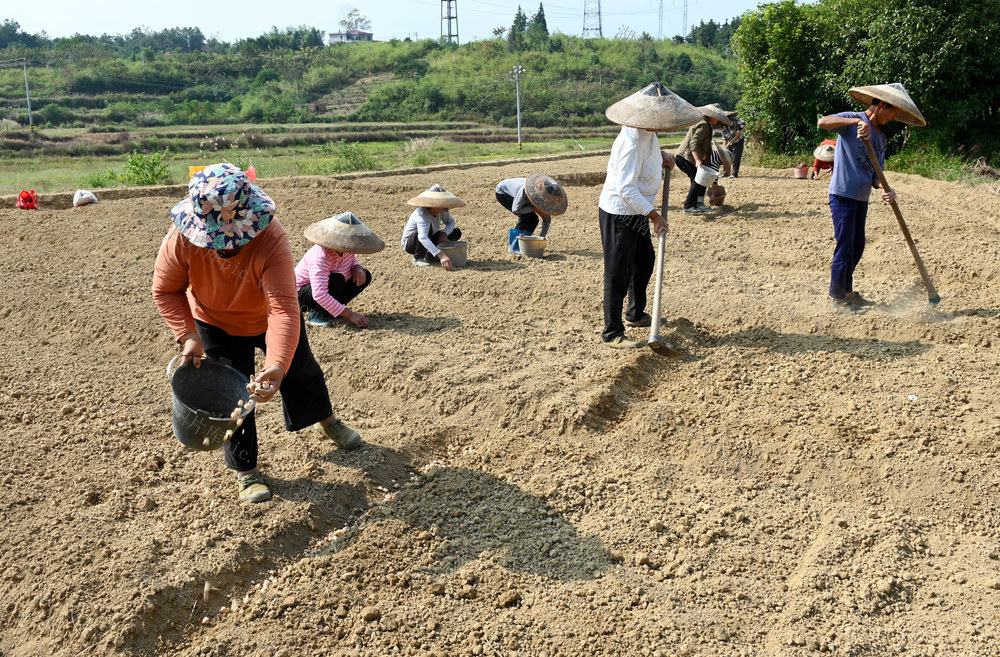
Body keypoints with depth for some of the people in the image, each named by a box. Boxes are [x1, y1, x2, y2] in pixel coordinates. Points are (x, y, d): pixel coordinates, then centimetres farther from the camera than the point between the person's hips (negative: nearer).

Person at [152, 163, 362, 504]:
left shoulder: (271, 238, -42)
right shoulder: (183, 237, -33)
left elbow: (284, 309, -48)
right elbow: (166, 290, -16)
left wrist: (277, 366, -58)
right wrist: (187, 335, -28)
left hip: (269, 317, 0)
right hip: (216, 324, 1)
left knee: (301, 370, 19)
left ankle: (326, 420, 49)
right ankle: (244, 469, 23)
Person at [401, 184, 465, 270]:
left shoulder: (441, 210, -15)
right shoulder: (422, 214, -36)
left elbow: (451, 222, 3)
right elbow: (422, 238, -50)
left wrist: (444, 233, -22)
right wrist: (441, 255, -61)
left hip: (428, 241, 7)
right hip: (409, 243, -7)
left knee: (456, 232, -4)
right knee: (428, 227, -37)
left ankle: (429, 256, 3)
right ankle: (418, 258, -16)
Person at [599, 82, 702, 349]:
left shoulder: (648, 132, 2)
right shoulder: (632, 142, -27)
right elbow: (626, 189, -30)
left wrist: (662, 155, 7)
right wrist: (654, 215, -24)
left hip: (637, 211, 10)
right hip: (619, 214, -10)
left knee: (644, 260, 24)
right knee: (618, 274, -4)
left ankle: (636, 314, 43)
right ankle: (612, 333, 4)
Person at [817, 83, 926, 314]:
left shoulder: (880, 137, 16)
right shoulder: (852, 121, -6)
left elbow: (875, 173, 10)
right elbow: (823, 122, -25)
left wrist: (885, 189, -11)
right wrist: (856, 121, -34)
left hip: (861, 198, 8)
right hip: (843, 194, -8)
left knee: (857, 247, 15)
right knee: (845, 247, -5)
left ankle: (847, 291, 30)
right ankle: (838, 298, 6)